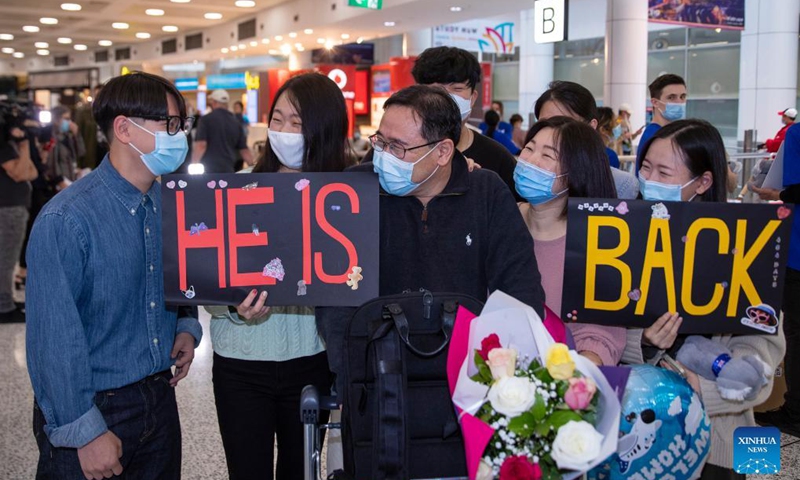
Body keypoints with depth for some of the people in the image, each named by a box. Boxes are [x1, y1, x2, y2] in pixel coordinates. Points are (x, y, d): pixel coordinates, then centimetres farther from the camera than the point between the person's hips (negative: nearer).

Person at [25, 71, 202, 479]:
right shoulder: (66, 220, -20)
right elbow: (53, 338, -20)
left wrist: (187, 327, 1)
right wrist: (86, 432, -18)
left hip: (160, 397, 6)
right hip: (93, 411, -6)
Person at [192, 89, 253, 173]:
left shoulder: (207, 119, -3)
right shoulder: (236, 123, 12)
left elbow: (201, 145, -12)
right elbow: (244, 150, 12)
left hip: (208, 170, -4)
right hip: (228, 170, 4)